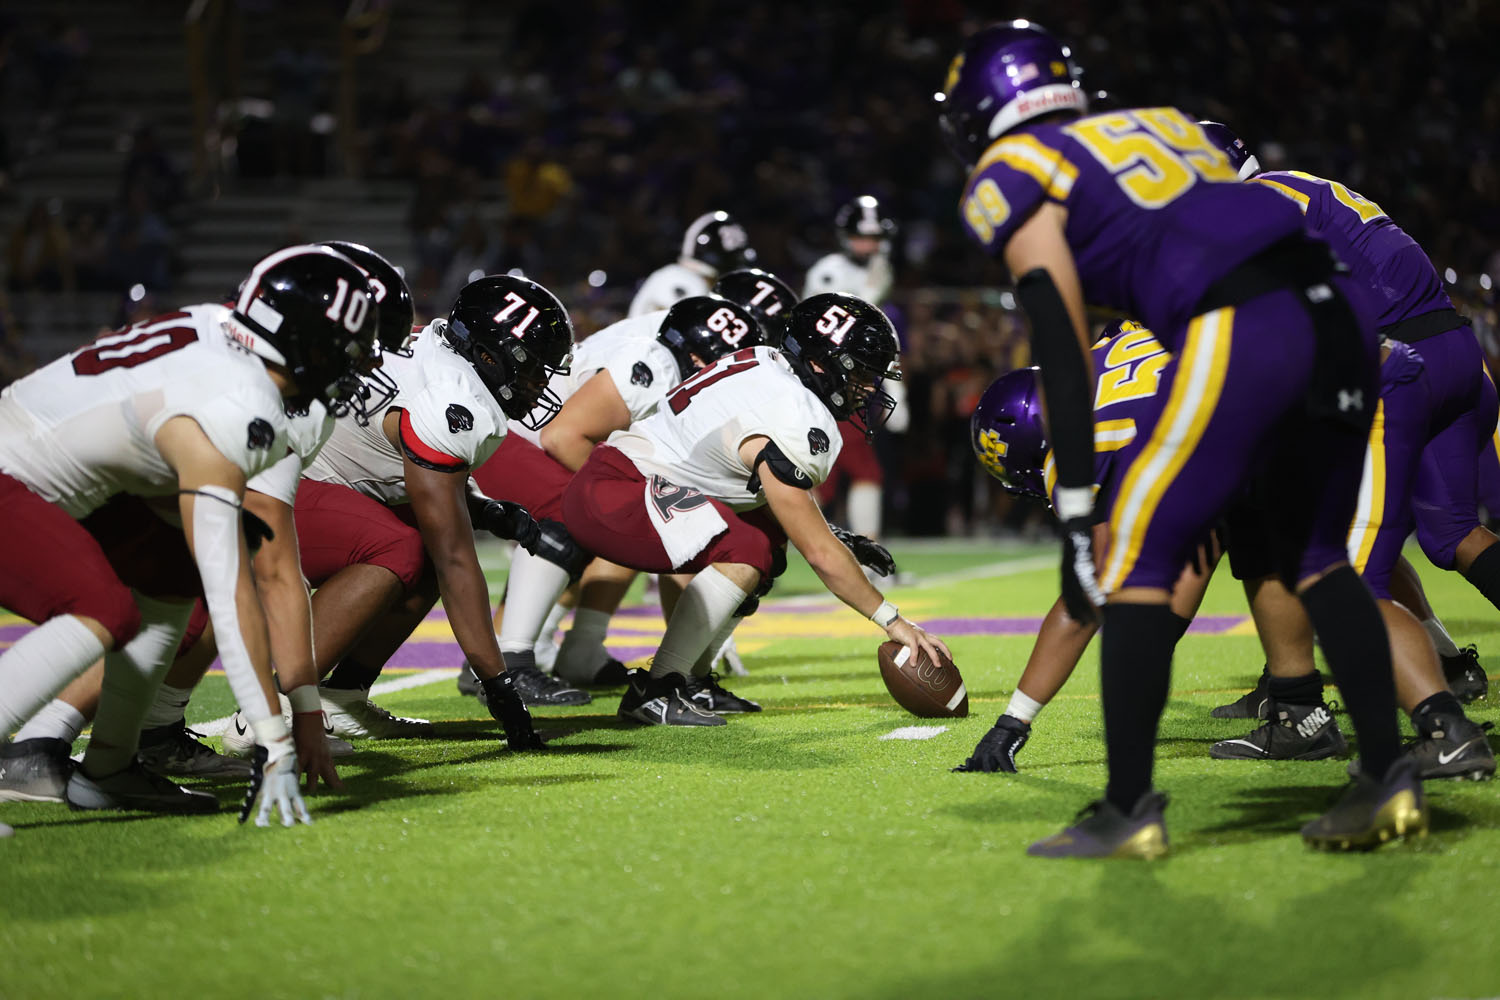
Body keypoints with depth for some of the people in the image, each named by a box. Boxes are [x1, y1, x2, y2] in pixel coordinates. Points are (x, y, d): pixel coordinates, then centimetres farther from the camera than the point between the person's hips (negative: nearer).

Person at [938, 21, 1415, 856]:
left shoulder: (1011, 179, 10)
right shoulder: (1162, 124, 30)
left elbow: (1063, 350, 0)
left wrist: (1077, 512, 0)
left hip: (1240, 335, -7)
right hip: (1339, 310, 7)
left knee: (1138, 559, 5)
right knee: (1316, 555, 21)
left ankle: (1130, 812, 6)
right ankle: (1388, 780, 18)